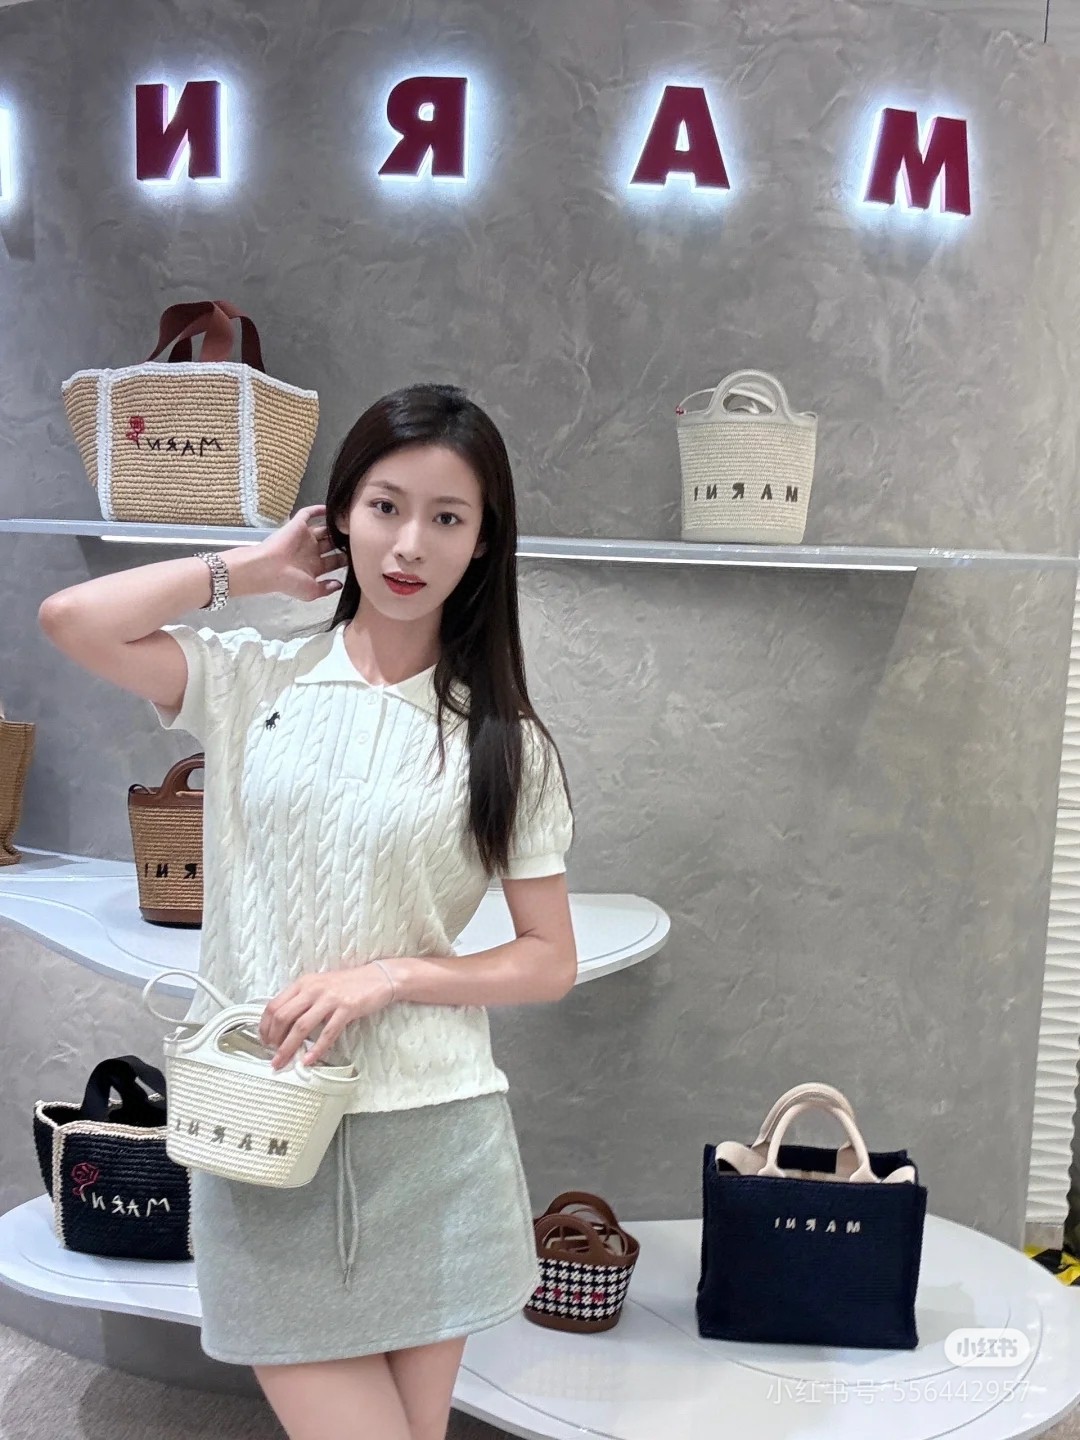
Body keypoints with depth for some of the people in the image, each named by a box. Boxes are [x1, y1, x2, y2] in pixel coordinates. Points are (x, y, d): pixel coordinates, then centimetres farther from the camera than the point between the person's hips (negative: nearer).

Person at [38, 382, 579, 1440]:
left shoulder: (504, 741, 0)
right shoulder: (250, 683, 1)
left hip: (430, 1136, 1)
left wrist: (390, 975, -14)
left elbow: (549, 963, 1)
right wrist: (253, 567, -4)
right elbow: (71, 620, -15)